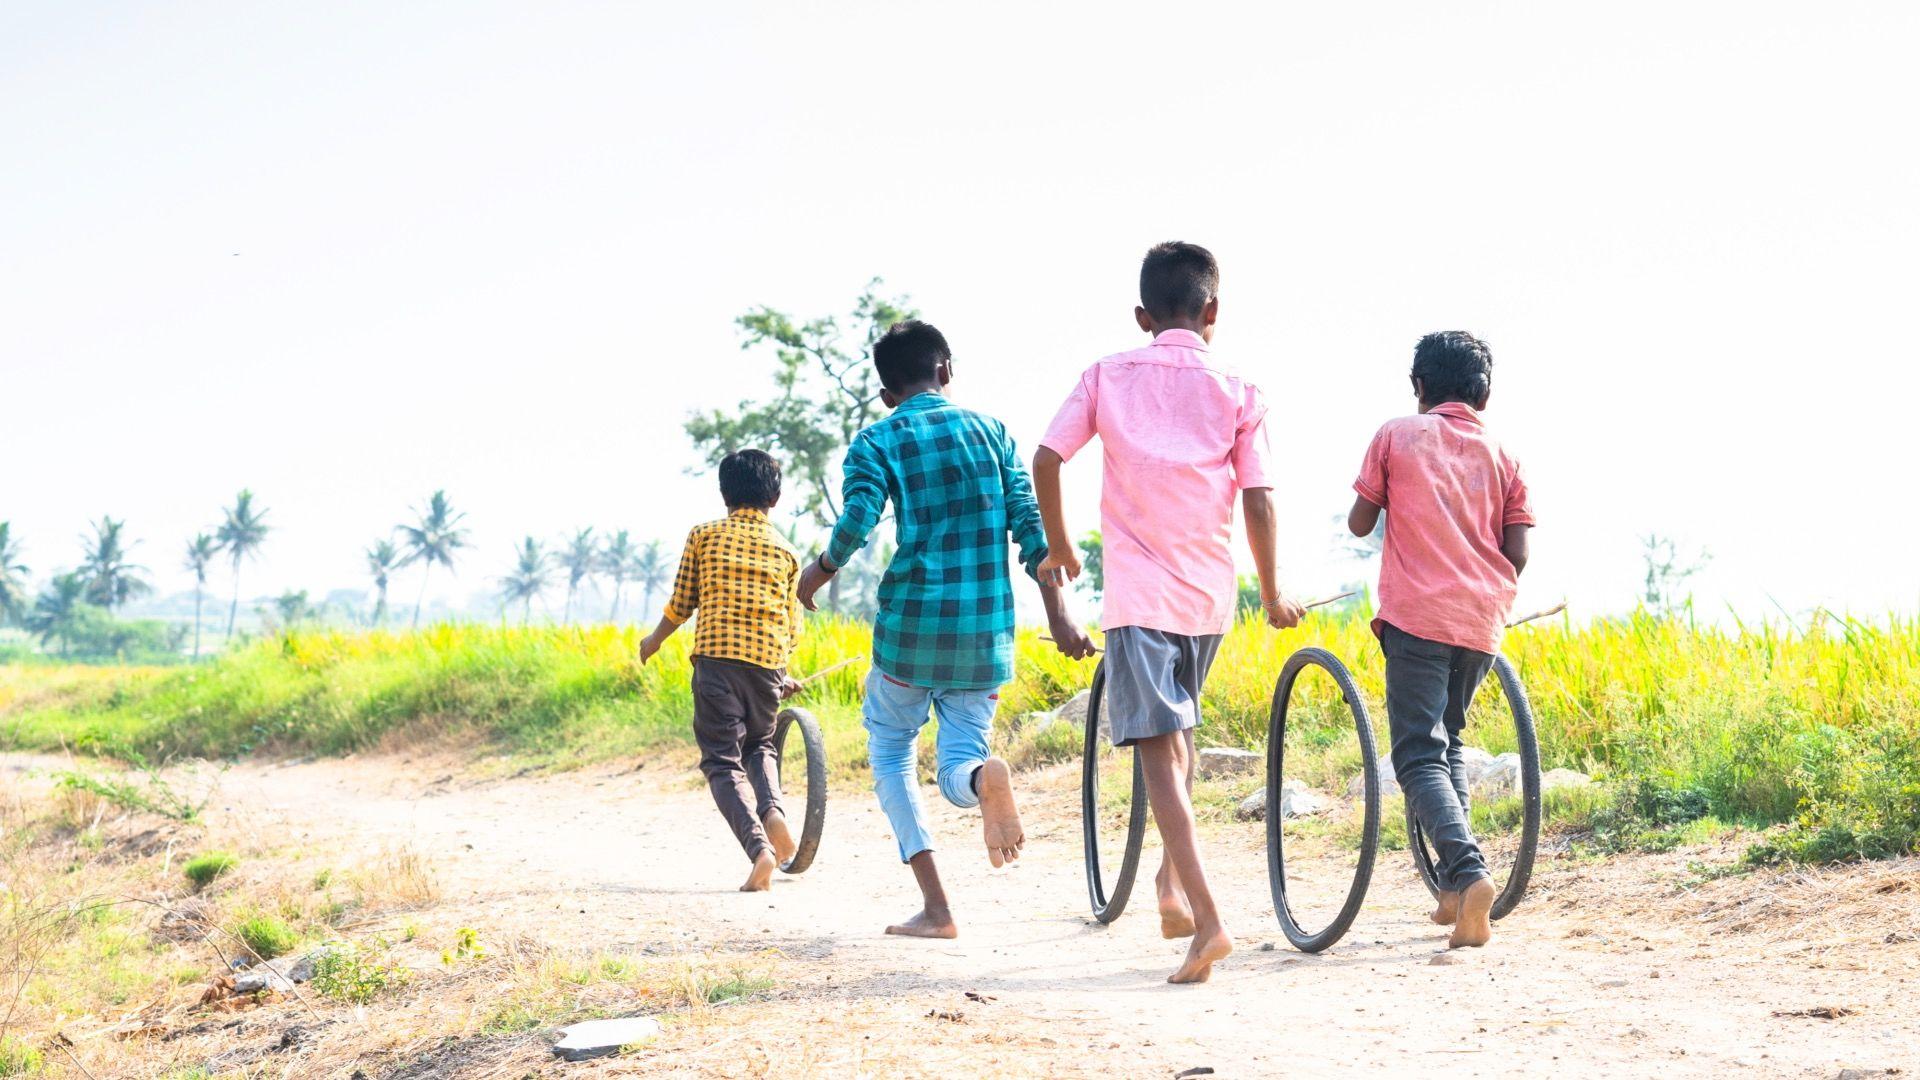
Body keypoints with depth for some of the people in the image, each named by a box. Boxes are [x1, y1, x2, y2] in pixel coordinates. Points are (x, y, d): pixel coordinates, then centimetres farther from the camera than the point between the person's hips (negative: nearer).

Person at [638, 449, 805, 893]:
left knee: (723, 761, 0)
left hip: (716, 658, -2)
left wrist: (654, 641, 28)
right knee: (759, 745, 25)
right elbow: (791, 626, 14)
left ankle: (759, 847, -21)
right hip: (768, 663, 2)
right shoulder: (785, 551, 14)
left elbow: (680, 604, 10)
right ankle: (773, 810, -5)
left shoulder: (704, 536, 9)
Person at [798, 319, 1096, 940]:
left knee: (891, 753, 18)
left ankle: (935, 907, 2)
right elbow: (1030, 526, 3)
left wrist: (819, 572, 4)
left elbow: (856, 522, -15)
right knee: (956, 768, 11)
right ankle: (984, 777, -30)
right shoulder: (990, 431, 11)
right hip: (987, 632, 2)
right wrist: (1058, 616, 6)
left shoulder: (875, 442, 1)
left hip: (913, 622, -2)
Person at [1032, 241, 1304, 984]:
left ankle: (1206, 919, -19)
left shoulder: (1109, 376, 2)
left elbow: (1045, 460, -3)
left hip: (1138, 592, -2)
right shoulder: (1237, 393, 1)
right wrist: (1272, 593, 10)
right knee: (1178, 729, 27)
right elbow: (1258, 502, -3)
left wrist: (1059, 547, 14)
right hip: (1209, 595, 2)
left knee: (1161, 751, -8)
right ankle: (1173, 879, 24)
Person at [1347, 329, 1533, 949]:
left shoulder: (1397, 436, 4)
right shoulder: (1501, 456, 10)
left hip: (1416, 616, -4)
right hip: (1482, 621, 4)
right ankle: (1453, 889, 16)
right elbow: (1518, 551, 4)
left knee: (1420, 755, -5)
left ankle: (1468, 872, -28)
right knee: (1448, 741, 21)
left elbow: (1359, 522, 6)